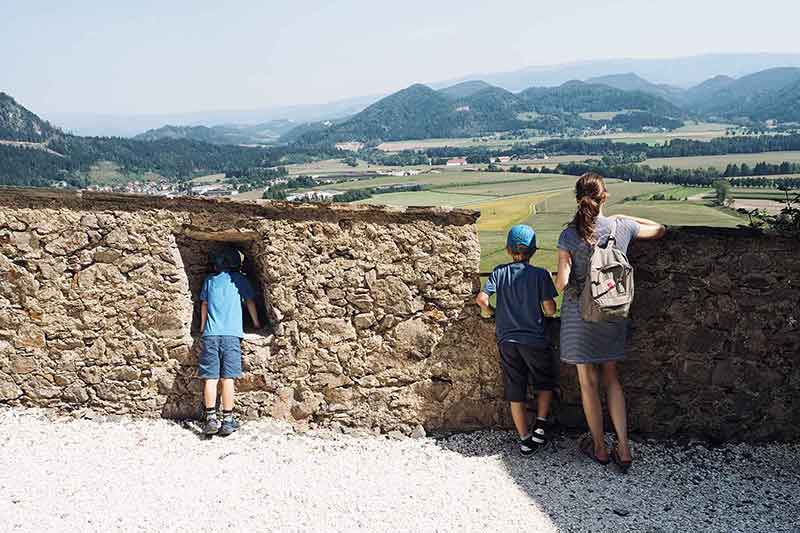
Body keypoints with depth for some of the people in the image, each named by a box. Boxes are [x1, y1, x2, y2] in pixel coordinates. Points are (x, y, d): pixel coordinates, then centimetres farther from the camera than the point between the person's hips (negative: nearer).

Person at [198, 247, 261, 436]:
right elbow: (250, 302, 20)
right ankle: (227, 420, -4)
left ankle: (211, 419, -6)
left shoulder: (210, 280, 17)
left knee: (210, 378, 0)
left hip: (211, 334, 2)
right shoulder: (239, 280, 13)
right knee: (228, 378, -3)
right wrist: (256, 323, 33)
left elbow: (204, 305, 22)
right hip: (231, 334, -1)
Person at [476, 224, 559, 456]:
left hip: (506, 340, 2)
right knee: (545, 382, 21)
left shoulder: (499, 272, 0)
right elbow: (550, 309, -10)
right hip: (534, 339, -2)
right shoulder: (540, 274, -7)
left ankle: (525, 439, 15)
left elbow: (481, 299, -9)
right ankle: (539, 428, 11)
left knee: (515, 392, 10)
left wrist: (488, 311, 11)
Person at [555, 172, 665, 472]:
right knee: (611, 379, 17)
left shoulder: (569, 236, -13)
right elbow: (659, 230, 13)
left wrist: (559, 281, 8)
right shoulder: (621, 227, -6)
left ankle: (599, 448, 24)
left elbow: (561, 283, -15)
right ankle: (623, 449, 15)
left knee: (588, 382, 10)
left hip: (580, 314, -3)